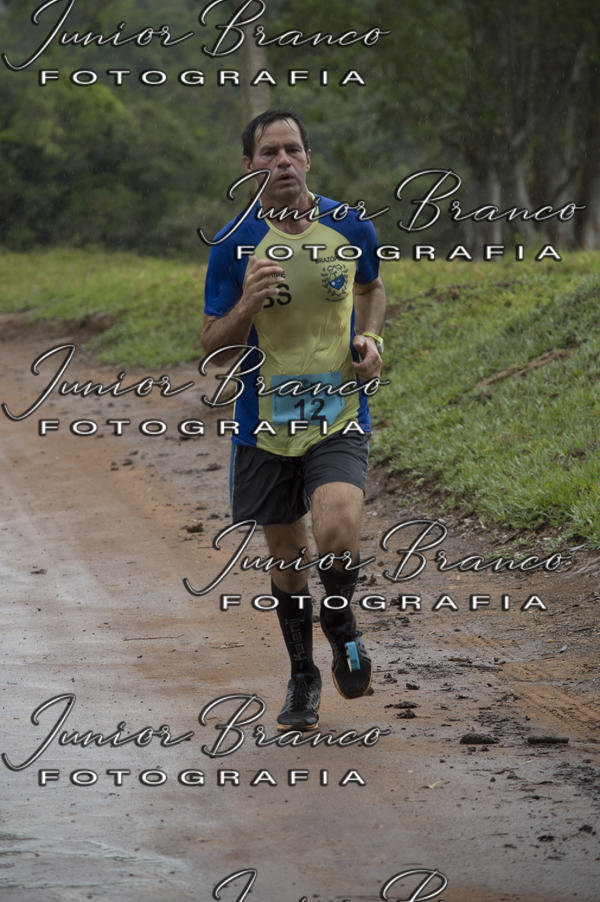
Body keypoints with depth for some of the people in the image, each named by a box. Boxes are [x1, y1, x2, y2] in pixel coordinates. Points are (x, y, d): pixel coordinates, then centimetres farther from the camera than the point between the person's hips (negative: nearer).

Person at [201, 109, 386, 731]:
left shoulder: (351, 228, -1)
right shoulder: (233, 246, -6)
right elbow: (212, 343, -1)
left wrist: (371, 339, 1)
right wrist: (246, 306, -21)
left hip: (339, 418, -1)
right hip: (265, 423, 1)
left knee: (337, 532, -24)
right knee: (287, 555, 10)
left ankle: (339, 618, 9)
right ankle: (302, 676, 32)